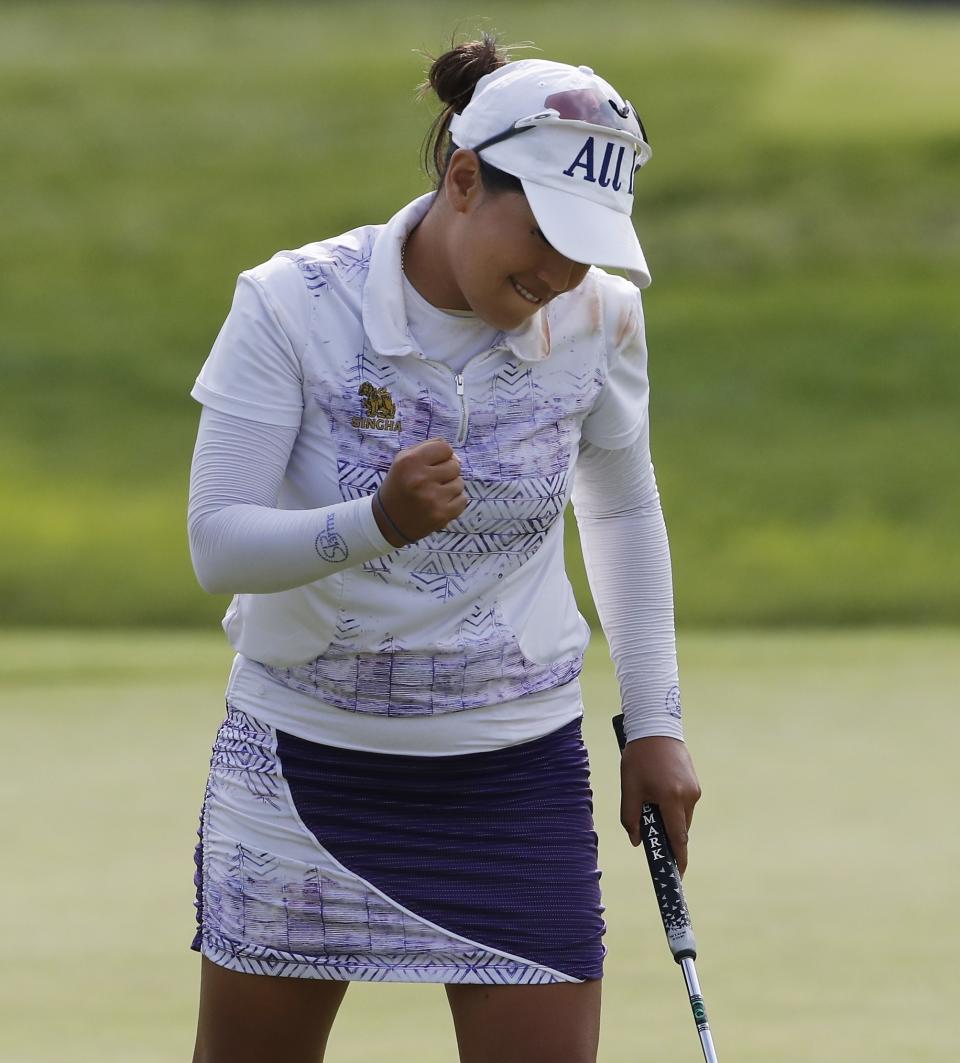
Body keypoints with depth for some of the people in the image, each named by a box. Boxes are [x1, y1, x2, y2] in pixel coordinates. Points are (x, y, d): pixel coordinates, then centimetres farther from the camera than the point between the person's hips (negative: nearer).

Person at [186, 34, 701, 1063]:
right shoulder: (291, 304, -15)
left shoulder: (599, 317, -6)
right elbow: (217, 545, -18)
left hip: (517, 773, 2)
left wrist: (653, 722, 9)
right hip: (304, 744, -1)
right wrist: (378, 524, -36)